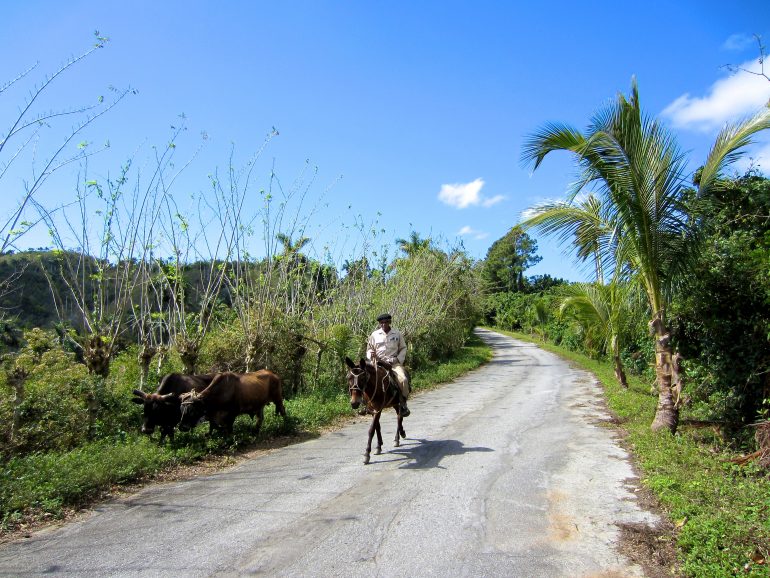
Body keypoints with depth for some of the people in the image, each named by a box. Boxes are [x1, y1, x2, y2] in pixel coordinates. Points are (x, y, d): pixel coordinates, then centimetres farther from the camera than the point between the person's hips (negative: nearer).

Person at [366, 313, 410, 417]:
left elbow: (403, 348, 13)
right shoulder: (374, 335, 7)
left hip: (394, 362, -1)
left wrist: (398, 359, -4)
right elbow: (369, 348, 15)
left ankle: (403, 403, -4)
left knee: (403, 379, -26)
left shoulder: (397, 334, 7)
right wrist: (371, 354, -9)